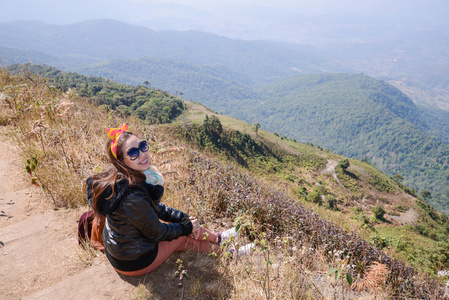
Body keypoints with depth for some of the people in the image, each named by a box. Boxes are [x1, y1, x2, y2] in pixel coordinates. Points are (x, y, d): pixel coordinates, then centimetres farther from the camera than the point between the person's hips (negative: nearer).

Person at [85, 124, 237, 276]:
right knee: (186, 231, 8)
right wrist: (188, 226, -5)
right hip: (135, 263, -7)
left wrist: (184, 218, -1)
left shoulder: (119, 178, -7)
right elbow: (156, 232, -21)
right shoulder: (132, 195, -36)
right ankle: (218, 239, 36)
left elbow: (155, 207, 4)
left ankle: (216, 247, 39)